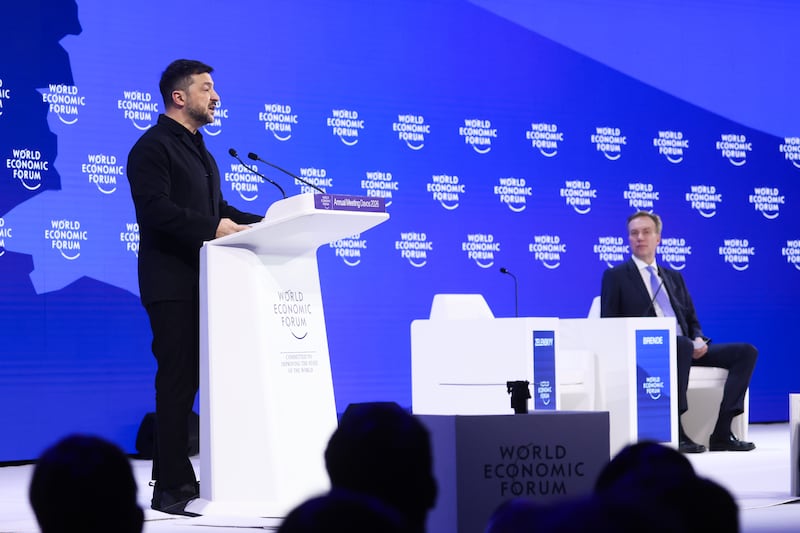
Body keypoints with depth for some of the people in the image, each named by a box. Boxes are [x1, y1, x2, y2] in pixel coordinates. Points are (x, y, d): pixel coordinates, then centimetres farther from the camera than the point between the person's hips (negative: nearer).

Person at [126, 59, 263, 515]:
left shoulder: (199, 150, 22)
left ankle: (186, 480, 16)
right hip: (172, 284, -9)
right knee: (178, 380, -8)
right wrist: (213, 227, -27)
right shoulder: (153, 147, -8)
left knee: (197, 378, 10)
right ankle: (172, 488, -4)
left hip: (205, 281, 9)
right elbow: (156, 208, -20)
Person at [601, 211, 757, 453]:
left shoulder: (673, 277, 26)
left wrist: (699, 340, -2)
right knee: (682, 345, -39)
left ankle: (721, 434, -19)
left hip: (687, 348, 6)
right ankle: (674, 433, -38)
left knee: (746, 351, -12)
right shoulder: (615, 276, 10)